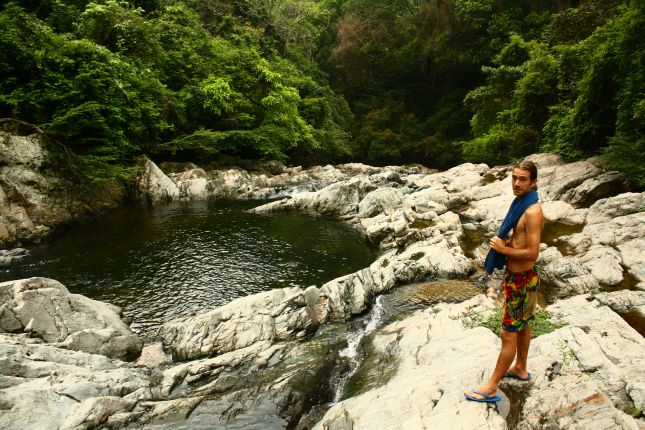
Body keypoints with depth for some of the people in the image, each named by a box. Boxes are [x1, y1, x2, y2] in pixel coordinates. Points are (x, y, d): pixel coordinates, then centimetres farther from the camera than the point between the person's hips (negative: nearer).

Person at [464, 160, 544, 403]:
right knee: (523, 326, 24)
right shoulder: (521, 204, 7)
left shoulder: (532, 212, -24)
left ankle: (491, 387, 10)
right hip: (518, 276, 10)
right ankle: (520, 369, 43)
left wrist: (503, 249, -17)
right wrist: (509, 275, 14)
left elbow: (532, 253, -27)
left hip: (522, 281, -10)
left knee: (508, 334, 0)